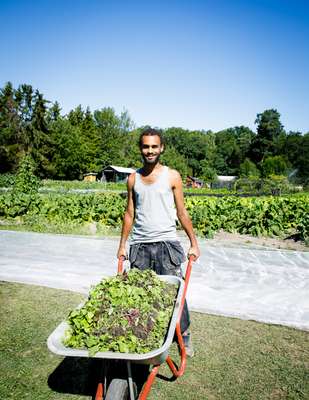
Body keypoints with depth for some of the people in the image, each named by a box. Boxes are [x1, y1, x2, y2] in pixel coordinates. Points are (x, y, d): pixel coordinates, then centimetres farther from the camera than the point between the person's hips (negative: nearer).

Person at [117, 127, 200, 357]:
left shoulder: (172, 176, 0)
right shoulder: (133, 179, 7)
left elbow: (182, 213, 2)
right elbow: (129, 213, 12)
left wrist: (194, 243, 0)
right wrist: (122, 245, 11)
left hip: (166, 243, -2)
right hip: (139, 245, 3)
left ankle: (185, 334, 20)